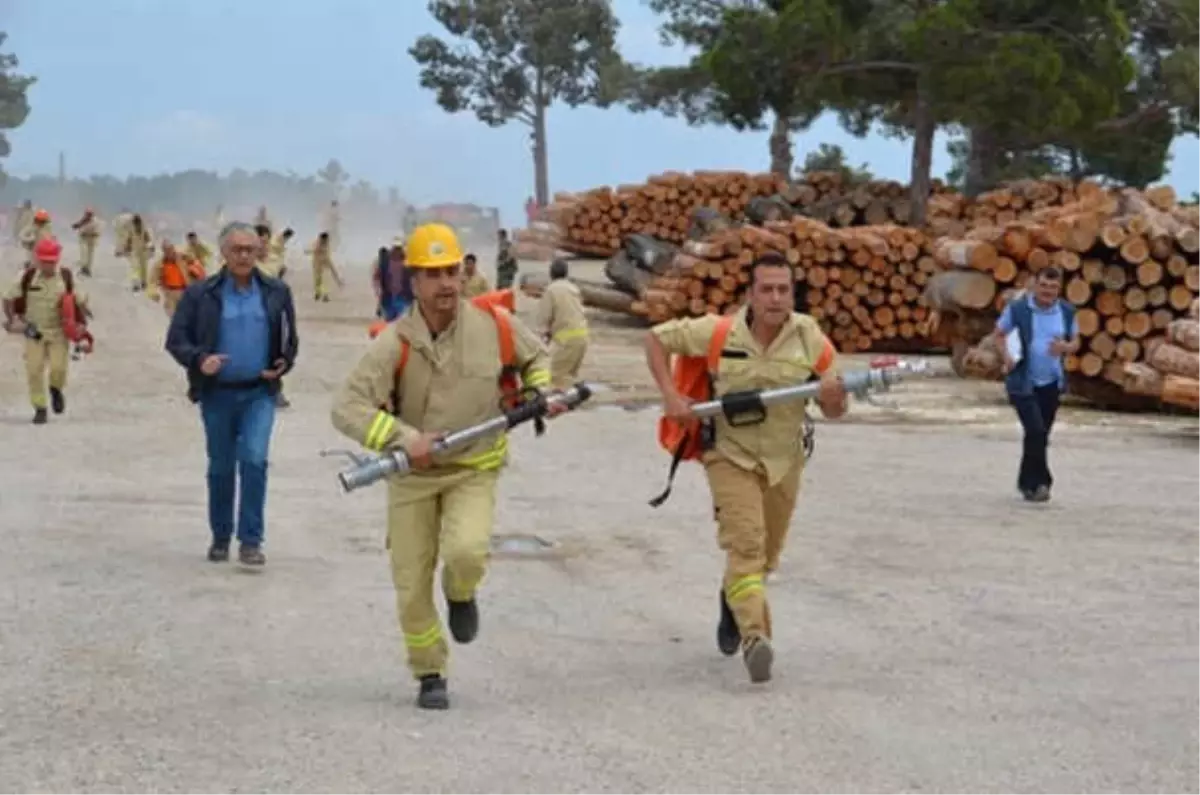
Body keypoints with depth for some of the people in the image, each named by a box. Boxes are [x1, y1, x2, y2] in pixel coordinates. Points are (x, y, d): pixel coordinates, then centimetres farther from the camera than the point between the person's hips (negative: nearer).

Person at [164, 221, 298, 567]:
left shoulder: (276, 293, 5)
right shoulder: (201, 294, -1)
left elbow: (289, 340, 15)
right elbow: (176, 340, 0)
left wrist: (283, 364, -4)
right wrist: (198, 360, -18)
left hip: (259, 393, 0)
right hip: (217, 394, 0)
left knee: (254, 460, -14)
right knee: (221, 469, 10)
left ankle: (251, 541, -8)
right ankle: (220, 538, 26)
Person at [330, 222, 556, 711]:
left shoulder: (495, 325, -10)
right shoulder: (394, 344, -18)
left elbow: (533, 357, 12)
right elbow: (347, 408, -23)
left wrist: (543, 394, -7)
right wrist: (404, 440, -32)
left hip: (474, 470, 0)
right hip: (412, 474, 0)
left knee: (466, 551, -27)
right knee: (412, 587, 3)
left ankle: (461, 595, 11)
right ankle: (430, 676, 26)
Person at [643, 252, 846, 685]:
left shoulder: (811, 340, -10)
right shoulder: (719, 332, -14)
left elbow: (834, 411, -3)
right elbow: (657, 338, -3)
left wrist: (833, 397, -28)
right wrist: (670, 396, -14)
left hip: (783, 461, 3)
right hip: (730, 455, -3)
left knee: (766, 554, 18)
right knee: (746, 541, -21)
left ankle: (734, 602, 48)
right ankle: (755, 637, -27)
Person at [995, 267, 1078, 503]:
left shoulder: (1066, 312, 1)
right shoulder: (1017, 308, -9)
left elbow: (1075, 342, 11)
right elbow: (999, 334, 3)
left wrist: (1065, 347, -13)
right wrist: (1007, 356, -14)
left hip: (1051, 383, 4)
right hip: (1023, 383, -4)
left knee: (1040, 435, 11)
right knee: (1036, 431, -16)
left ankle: (1027, 483, 27)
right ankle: (1040, 482, -4)